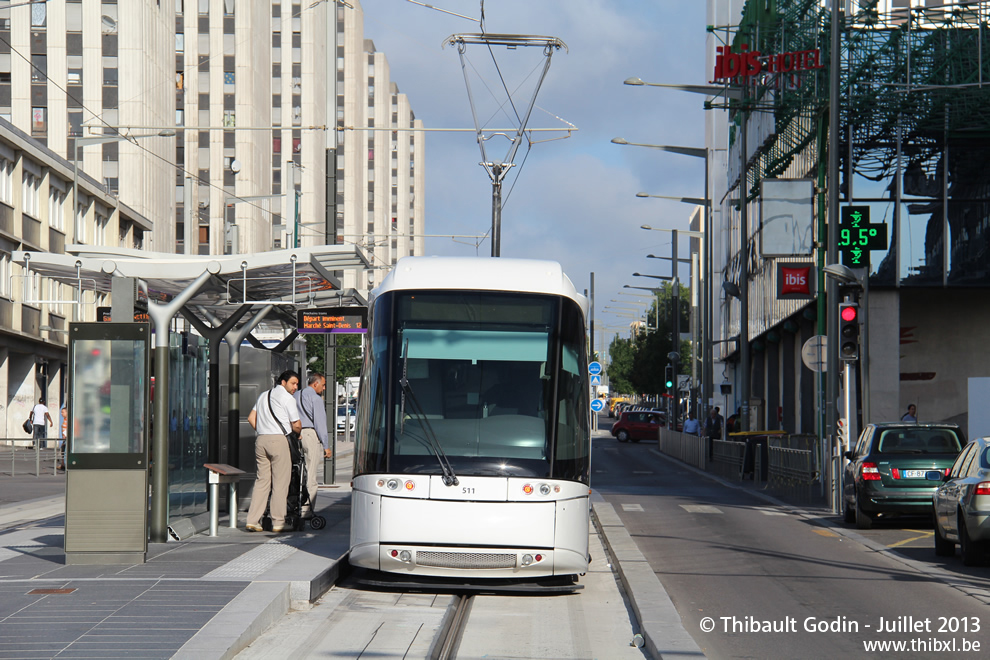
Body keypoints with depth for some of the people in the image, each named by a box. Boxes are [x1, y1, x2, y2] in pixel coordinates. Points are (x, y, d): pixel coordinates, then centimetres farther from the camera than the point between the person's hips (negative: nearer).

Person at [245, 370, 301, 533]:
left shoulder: (263, 395, 21)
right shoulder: (287, 398, -1)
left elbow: (251, 418, 20)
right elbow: (296, 426, -1)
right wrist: (299, 432, 20)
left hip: (261, 440, 7)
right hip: (279, 440, -7)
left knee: (262, 480, 8)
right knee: (280, 483, -2)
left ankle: (253, 520, 0)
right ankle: (278, 523, -3)